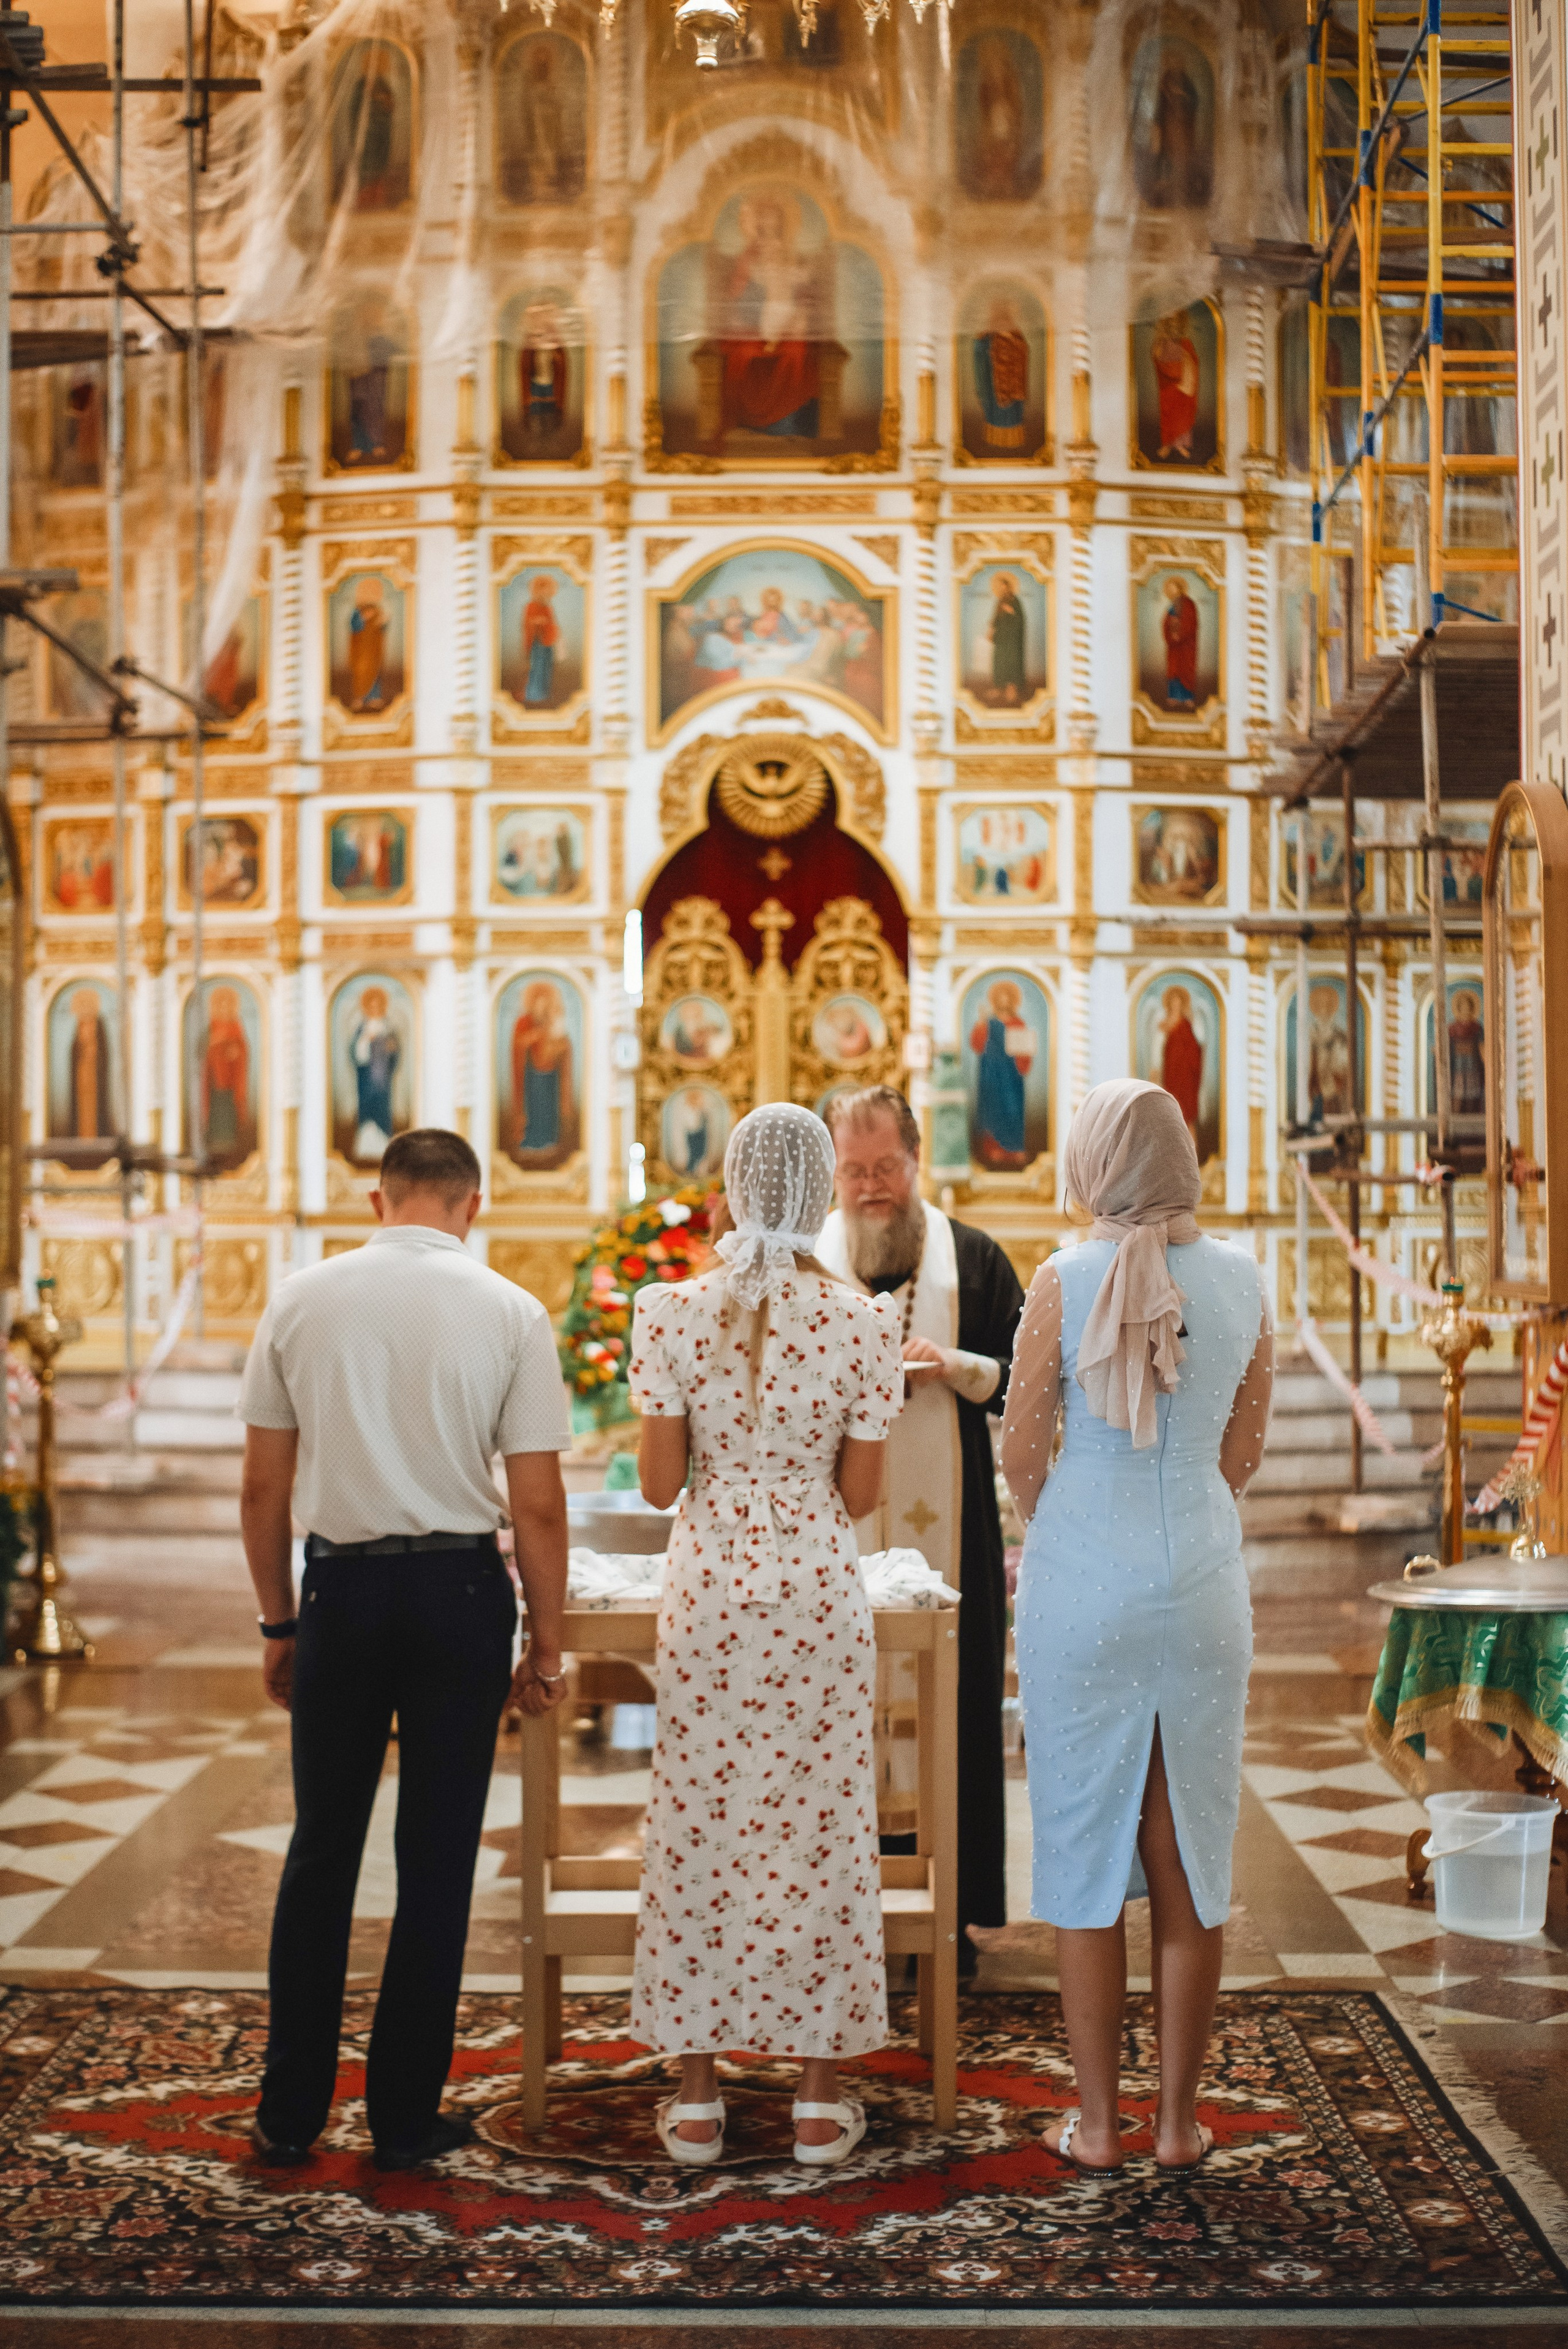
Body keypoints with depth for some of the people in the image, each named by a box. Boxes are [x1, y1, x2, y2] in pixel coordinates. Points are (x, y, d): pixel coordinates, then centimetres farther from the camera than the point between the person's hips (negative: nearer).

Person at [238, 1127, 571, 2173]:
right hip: (460, 1589, -1)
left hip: (340, 1587, 2)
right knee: (437, 1861, 8)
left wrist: (281, 1623, 13)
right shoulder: (508, 1312, -4)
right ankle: (406, 2118, 16)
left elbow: (263, 1488, 4)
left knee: (321, 1853, 13)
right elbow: (540, 1506, -6)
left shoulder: (300, 1301, 1)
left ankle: (291, 2114, 19)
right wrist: (547, 1648, 3)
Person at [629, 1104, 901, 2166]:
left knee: (702, 1823, 9)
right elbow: (863, 1493, -2)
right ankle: (822, 2099, 16)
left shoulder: (674, 1313, -7)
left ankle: (699, 2098, 16)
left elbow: (659, 1482, -5)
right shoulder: (864, 1322, -7)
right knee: (821, 1827, 9)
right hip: (821, 1589, 0)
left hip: (710, 1585, 0)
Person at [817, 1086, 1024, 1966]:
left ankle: (950, 1913, 11)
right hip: (832, 1532, 0)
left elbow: (1023, 1377, 5)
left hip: (944, 1530, 0)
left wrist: (952, 1366, -12)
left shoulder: (974, 1258, 6)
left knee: (949, 1713, 2)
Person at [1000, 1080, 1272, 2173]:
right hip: (1204, 1583, 3)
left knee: (1086, 1849, 7)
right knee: (1191, 1855, 10)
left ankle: (1098, 2123, 14)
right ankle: (1180, 2121, 18)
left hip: (1085, 1586, -2)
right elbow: (1243, 1452, 9)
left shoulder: (1066, 1280, -10)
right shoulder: (1241, 1277, 0)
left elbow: (1022, 1454, -2)